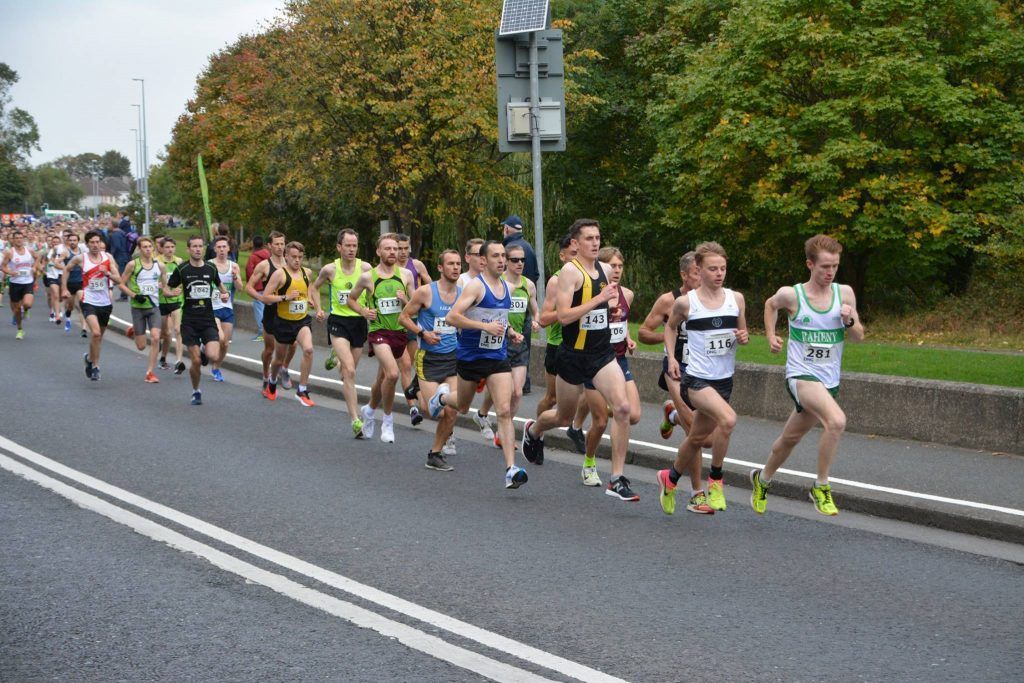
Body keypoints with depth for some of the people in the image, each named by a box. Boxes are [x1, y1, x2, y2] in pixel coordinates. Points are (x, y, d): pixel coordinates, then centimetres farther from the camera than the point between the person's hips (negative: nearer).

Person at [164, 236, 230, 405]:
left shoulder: (211, 269, 5)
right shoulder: (181, 269, -3)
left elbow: (219, 284, 23)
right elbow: (166, 288, 5)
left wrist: (224, 294, 3)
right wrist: (172, 292, -17)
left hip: (208, 320, 2)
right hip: (189, 321, -2)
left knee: (213, 356, -16)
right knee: (196, 361, -3)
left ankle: (204, 353, 21)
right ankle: (196, 392, 21)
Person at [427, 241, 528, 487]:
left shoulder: (506, 288, 9)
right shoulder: (475, 286, -14)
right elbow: (452, 317, -23)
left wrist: (510, 333, 7)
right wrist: (486, 326, -28)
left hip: (498, 357, 4)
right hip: (470, 355, -4)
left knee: (504, 411, -11)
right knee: (462, 407, 18)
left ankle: (511, 470, -17)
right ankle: (443, 396, 55)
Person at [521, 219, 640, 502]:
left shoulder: (605, 269, 7)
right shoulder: (570, 271, -14)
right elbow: (563, 316, -24)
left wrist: (612, 306, 6)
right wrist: (599, 300, -28)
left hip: (603, 353, 5)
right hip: (574, 356, -5)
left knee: (622, 408, -15)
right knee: (564, 417, 14)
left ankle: (617, 479, -10)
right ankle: (533, 430, 51)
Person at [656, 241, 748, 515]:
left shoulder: (736, 299, 1)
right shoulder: (686, 302, -7)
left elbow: (742, 333, 15)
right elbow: (670, 327, 12)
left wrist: (744, 337, -7)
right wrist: (671, 357, 3)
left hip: (724, 379, 5)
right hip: (697, 378, -5)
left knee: (697, 437, 17)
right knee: (728, 419, -28)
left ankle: (671, 478, 41)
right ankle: (715, 480, -10)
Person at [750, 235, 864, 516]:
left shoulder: (844, 293, -1)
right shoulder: (791, 295, -8)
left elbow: (859, 337, 5)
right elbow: (770, 305, 16)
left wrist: (849, 321, -15)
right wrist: (771, 336, 6)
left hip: (829, 381, 5)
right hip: (801, 376, -5)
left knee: (791, 438, 19)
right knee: (837, 420, -30)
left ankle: (762, 479, 46)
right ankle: (821, 487, -16)